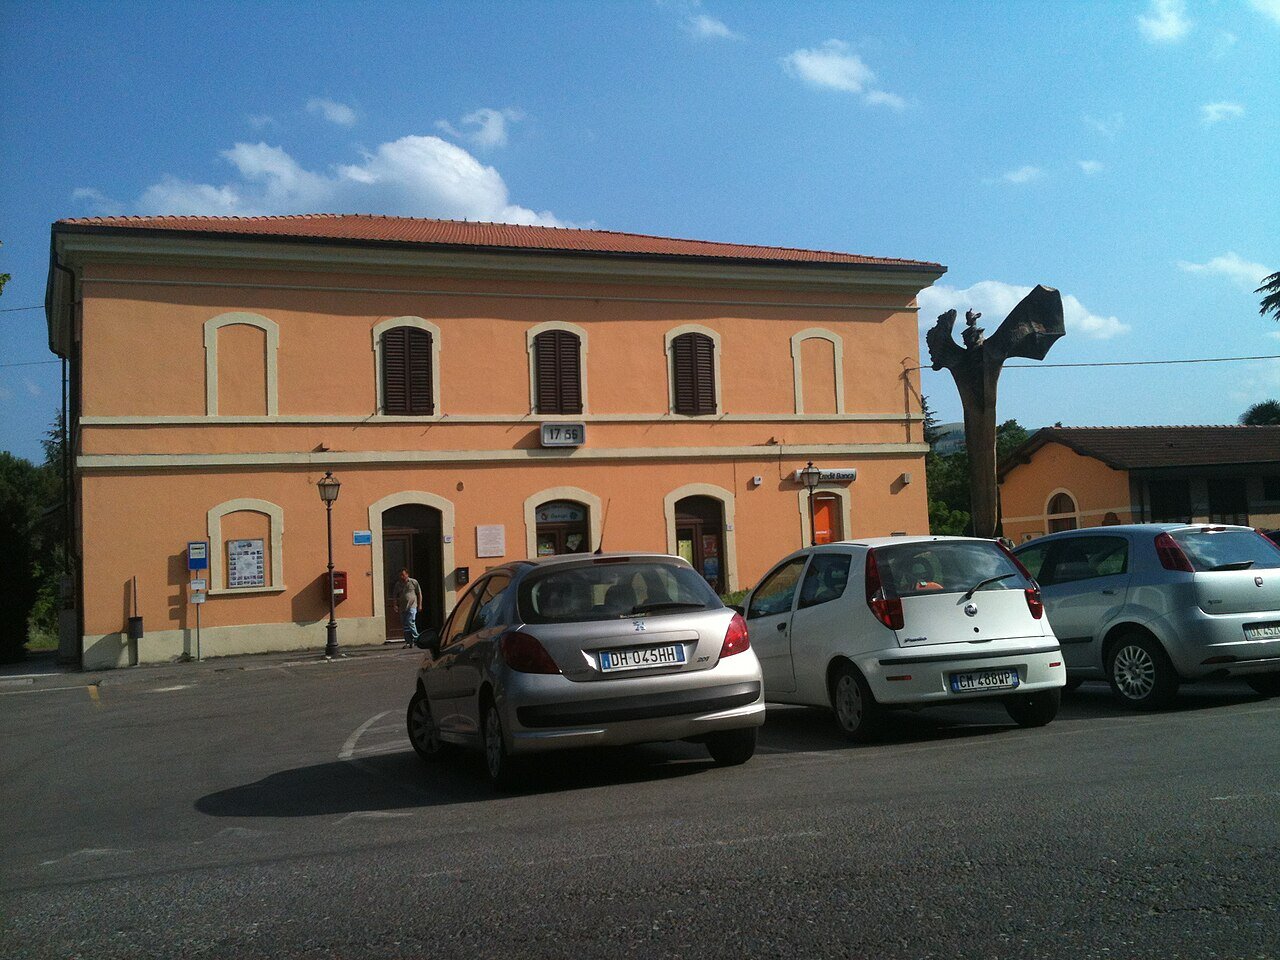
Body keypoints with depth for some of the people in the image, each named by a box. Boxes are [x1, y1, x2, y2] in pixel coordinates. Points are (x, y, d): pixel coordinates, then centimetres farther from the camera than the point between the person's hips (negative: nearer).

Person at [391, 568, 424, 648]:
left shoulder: (413, 582, 2)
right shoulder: (398, 584, 10)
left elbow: (419, 594, 7)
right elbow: (394, 596, 14)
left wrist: (419, 605, 3)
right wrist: (394, 605, 0)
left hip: (412, 606, -4)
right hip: (402, 608, 4)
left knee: (410, 623, -16)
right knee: (405, 625, 5)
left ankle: (416, 639, -6)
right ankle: (408, 642, 11)